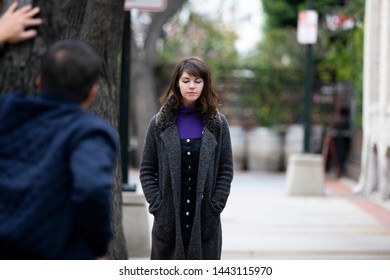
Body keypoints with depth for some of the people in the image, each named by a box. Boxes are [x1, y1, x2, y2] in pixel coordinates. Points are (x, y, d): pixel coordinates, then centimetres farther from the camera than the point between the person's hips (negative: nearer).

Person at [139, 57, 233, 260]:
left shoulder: (217, 123, 5)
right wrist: (157, 205, -6)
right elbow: (146, 170, 4)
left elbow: (226, 170, 4)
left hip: (205, 221, 0)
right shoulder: (160, 123, 4)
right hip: (168, 219, 0)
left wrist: (216, 205, -6)